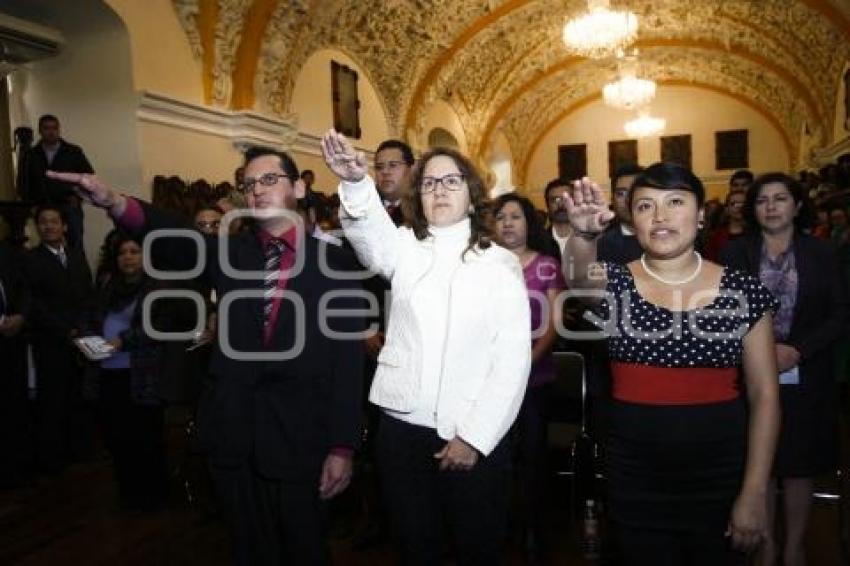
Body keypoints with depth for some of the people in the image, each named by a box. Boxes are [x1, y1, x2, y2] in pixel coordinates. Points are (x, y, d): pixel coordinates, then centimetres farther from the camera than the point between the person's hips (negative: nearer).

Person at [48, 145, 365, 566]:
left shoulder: (333, 261, -3)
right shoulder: (227, 251, 6)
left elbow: (347, 357, -5)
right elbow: (174, 240, -14)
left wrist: (342, 445, -8)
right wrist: (115, 203, -34)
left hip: (299, 438, -2)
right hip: (233, 435, 3)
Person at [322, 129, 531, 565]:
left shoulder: (501, 263, 1)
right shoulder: (404, 247, 4)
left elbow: (514, 357, -5)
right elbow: (369, 232, -20)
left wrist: (474, 437, -11)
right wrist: (356, 182, -41)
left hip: (476, 438, -1)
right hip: (402, 428, 1)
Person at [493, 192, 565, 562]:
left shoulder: (547, 266, 4)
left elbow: (555, 322, -1)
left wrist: (530, 358, -15)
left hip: (535, 374, -1)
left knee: (533, 450, 3)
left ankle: (533, 529, 19)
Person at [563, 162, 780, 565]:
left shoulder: (745, 291, -3)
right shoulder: (613, 283, -3)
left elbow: (764, 395, -2)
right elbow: (579, 276, -28)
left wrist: (754, 493, -5)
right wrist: (585, 234, -49)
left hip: (720, 472, 1)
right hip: (634, 476, 0)